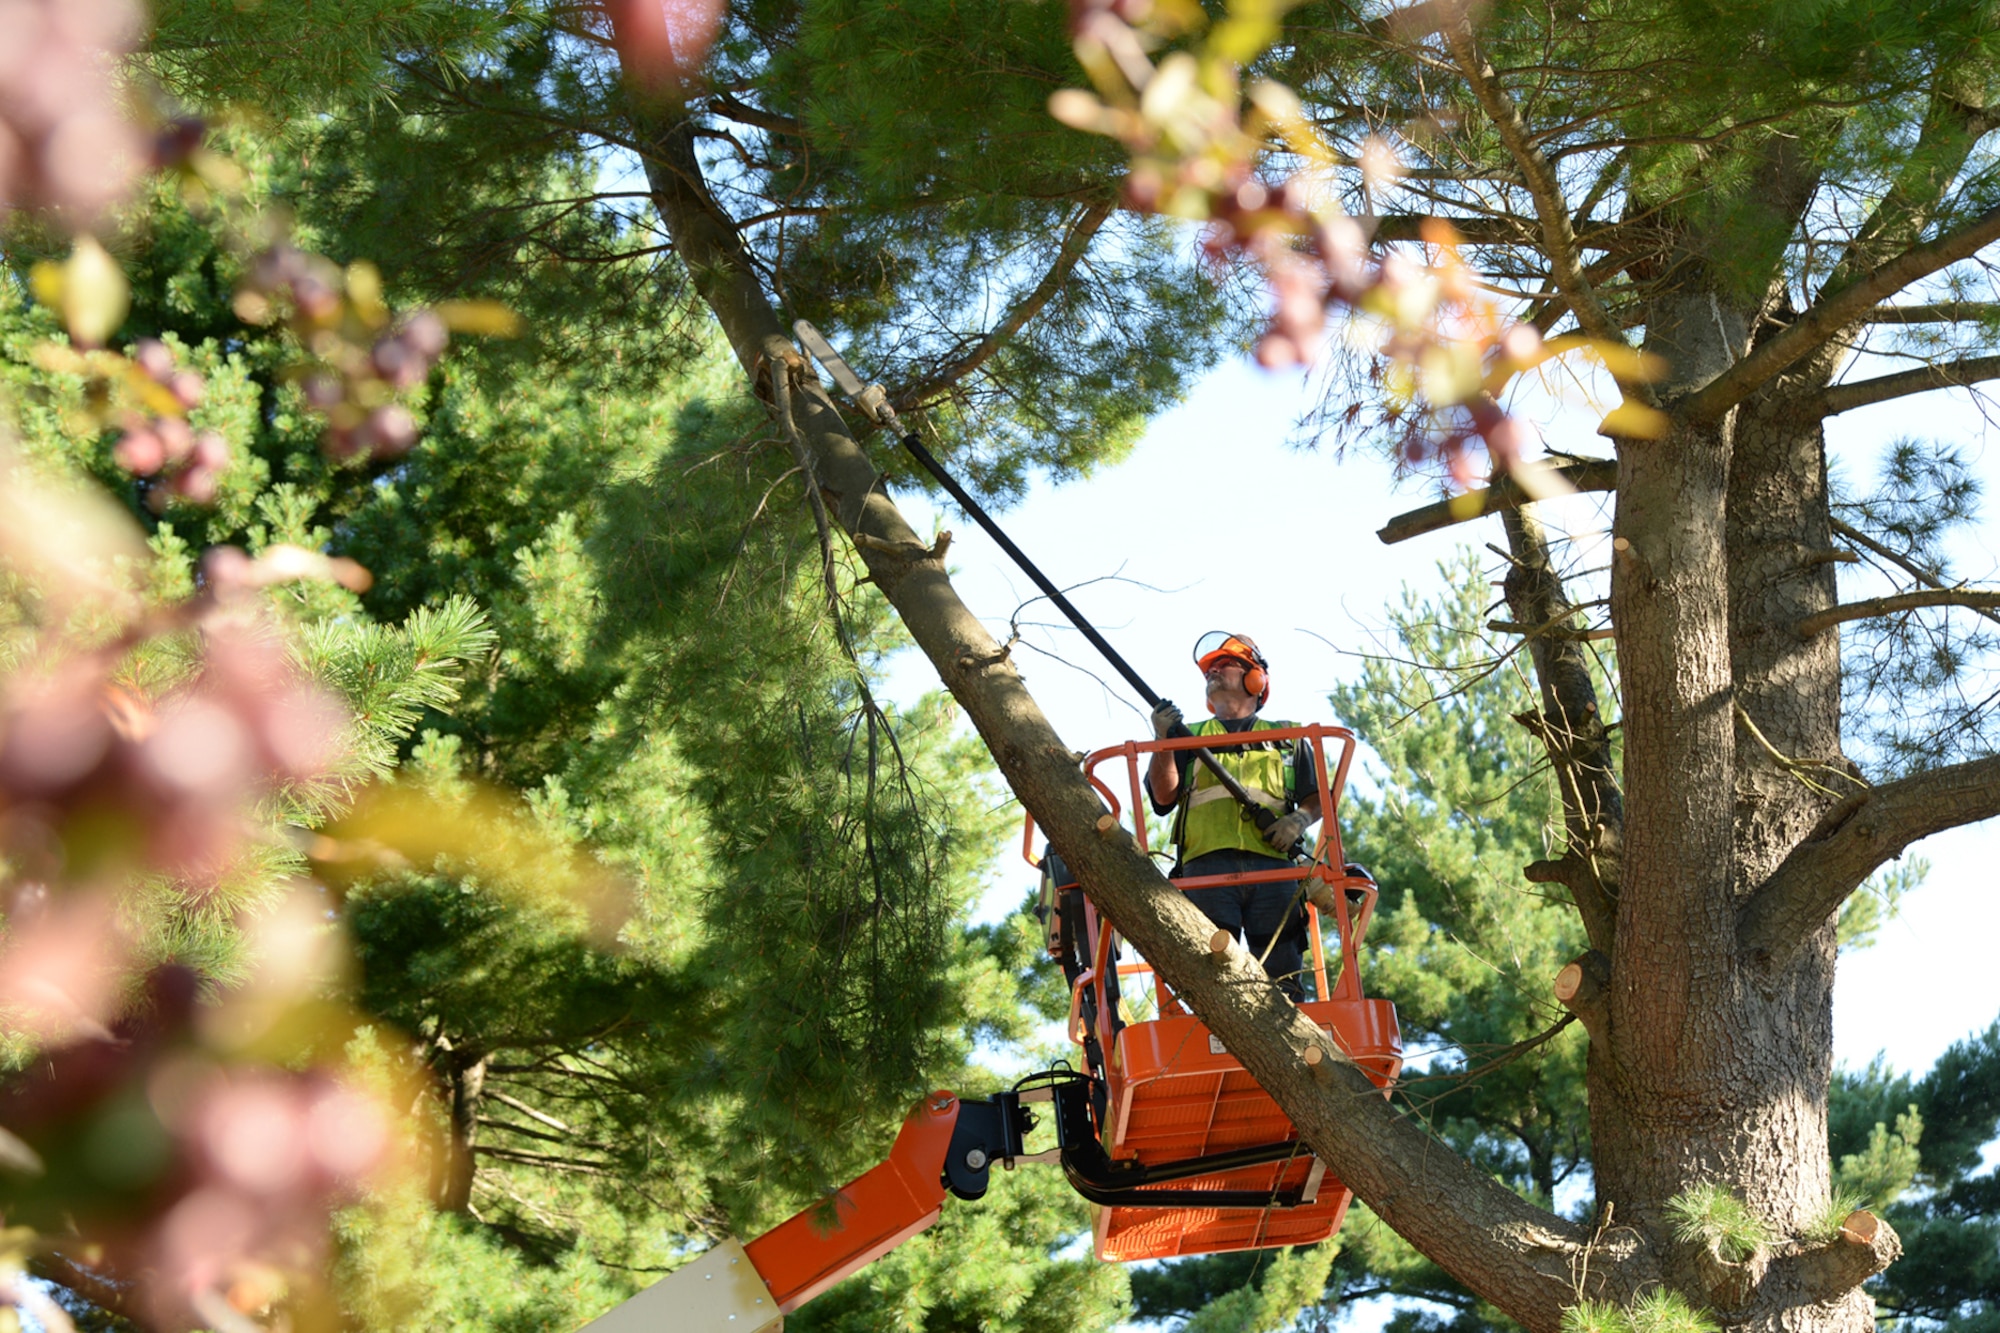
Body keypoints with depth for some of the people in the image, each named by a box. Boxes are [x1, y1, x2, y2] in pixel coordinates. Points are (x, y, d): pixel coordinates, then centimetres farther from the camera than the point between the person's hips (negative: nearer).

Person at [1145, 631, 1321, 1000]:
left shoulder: (1286, 738, 27)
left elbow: (1317, 799, 20)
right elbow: (1163, 796, 12)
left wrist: (1300, 820, -1)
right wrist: (1163, 742, -2)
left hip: (1271, 863, 0)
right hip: (1206, 864, 0)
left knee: (1282, 975, -10)